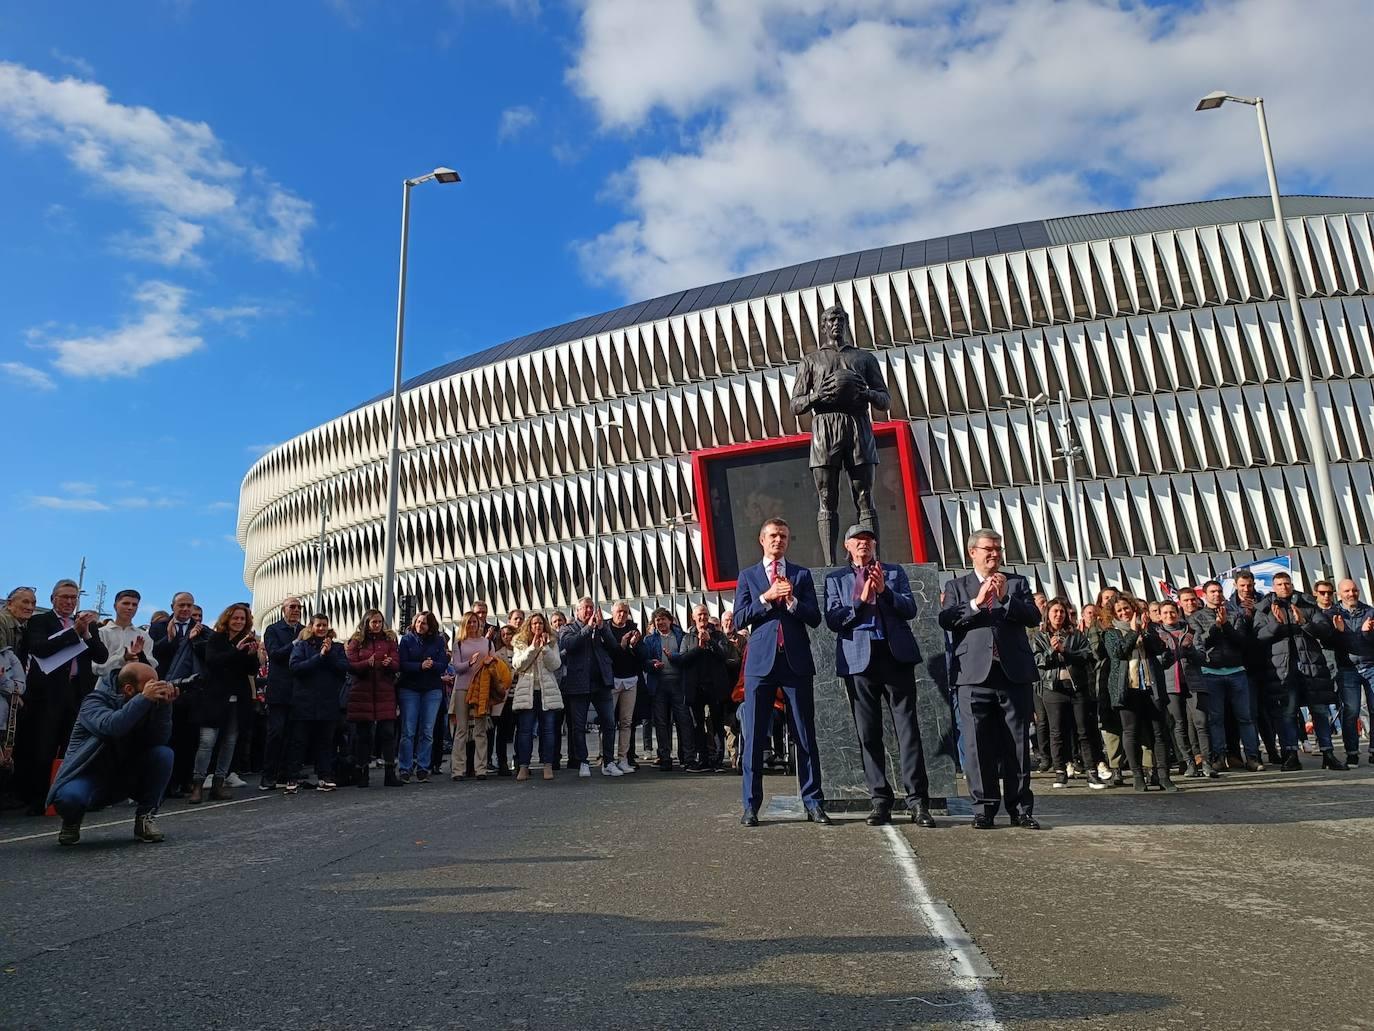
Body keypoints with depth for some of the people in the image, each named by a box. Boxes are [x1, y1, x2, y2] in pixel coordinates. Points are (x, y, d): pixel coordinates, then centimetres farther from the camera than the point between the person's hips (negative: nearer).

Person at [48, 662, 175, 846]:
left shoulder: (146, 703, -1)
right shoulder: (95, 701, -15)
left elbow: (160, 739, -15)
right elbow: (110, 726, -39)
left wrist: (164, 705, -26)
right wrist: (144, 698, -41)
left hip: (126, 777, 4)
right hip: (91, 774, -4)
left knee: (164, 754, -22)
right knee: (68, 796, -36)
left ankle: (144, 817, -8)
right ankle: (72, 821, 3)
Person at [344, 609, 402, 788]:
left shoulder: (389, 640, 10)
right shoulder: (356, 641, 7)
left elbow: (397, 665, 5)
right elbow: (351, 666, -2)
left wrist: (390, 663, -17)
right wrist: (367, 663, -20)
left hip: (385, 693, 1)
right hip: (362, 693, -1)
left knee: (388, 731, -3)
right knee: (363, 733, 4)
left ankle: (390, 774, 1)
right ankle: (361, 774, 14)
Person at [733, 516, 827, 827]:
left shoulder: (802, 574, 11)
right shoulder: (747, 575, 11)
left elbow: (815, 618, 3)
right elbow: (739, 618, 1)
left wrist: (792, 601, -14)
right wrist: (767, 597, -11)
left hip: (796, 661, 0)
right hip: (761, 661, 0)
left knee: (805, 736, 4)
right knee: (754, 735, 1)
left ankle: (813, 801, 12)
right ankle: (751, 804, 10)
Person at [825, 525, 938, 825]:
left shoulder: (894, 572, 14)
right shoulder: (835, 579, 13)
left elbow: (910, 609, 3)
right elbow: (832, 620, 1)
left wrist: (884, 590, -12)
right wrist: (860, 600, -12)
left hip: (896, 656, 0)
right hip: (859, 660, 0)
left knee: (908, 729, -4)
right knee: (868, 733, 3)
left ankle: (917, 801, -1)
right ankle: (880, 801, 9)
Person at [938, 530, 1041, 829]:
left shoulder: (1017, 583, 15)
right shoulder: (956, 586, 12)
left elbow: (1034, 617, 1)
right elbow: (946, 619, -4)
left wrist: (1005, 598, -11)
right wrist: (977, 602, -14)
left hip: (1014, 673, 1)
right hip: (974, 675, -1)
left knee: (1017, 745, 5)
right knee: (978, 746, 1)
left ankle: (1021, 809, 14)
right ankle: (984, 808, 10)